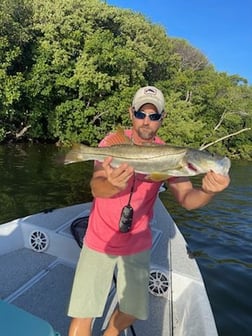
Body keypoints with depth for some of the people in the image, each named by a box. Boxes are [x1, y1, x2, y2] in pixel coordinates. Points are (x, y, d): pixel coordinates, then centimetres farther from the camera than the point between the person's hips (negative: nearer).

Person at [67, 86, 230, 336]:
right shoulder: (113, 142, -15)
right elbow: (96, 187, -28)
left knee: (132, 311, 16)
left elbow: (186, 199, -16)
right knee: (83, 314, 1)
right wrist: (114, 185, -51)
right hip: (100, 241, -2)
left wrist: (208, 191, -38)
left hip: (137, 245, 3)